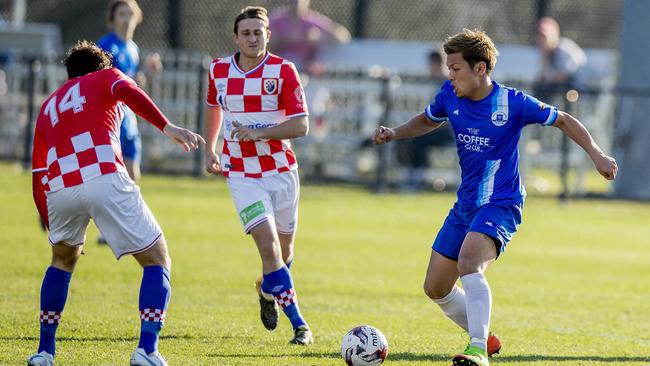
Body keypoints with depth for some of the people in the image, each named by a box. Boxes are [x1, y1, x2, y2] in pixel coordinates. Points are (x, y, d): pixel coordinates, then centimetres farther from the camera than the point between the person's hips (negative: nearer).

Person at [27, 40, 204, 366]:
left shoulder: (49, 106, 33)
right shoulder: (105, 77, 22)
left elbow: (38, 177, 28)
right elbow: (127, 91, -5)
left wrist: (53, 226, 36)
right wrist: (167, 127, -13)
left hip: (59, 189, 4)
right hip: (105, 179, -4)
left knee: (63, 259, 32)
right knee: (157, 262, 8)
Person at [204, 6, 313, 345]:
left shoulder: (283, 71, -10)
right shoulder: (219, 71, -1)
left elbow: (301, 126, -14)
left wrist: (259, 133, -25)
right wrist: (209, 150, 19)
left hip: (281, 170, 0)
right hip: (241, 174, 0)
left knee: (284, 249, 14)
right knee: (268, 246, -16)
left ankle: (269, 291, 48)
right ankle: (298, 324, -13)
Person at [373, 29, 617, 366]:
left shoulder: (513, 103, -15)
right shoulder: (450, 96, 0)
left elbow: (564, 121, -3)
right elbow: (427, 120, 22)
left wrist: (596, 155, -14)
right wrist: (394, 133, 4)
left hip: (500, 205, -7)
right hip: (465, 205, 7)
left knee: (469, 263, -34)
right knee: (435, 288, 9)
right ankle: (483, 337, 30)